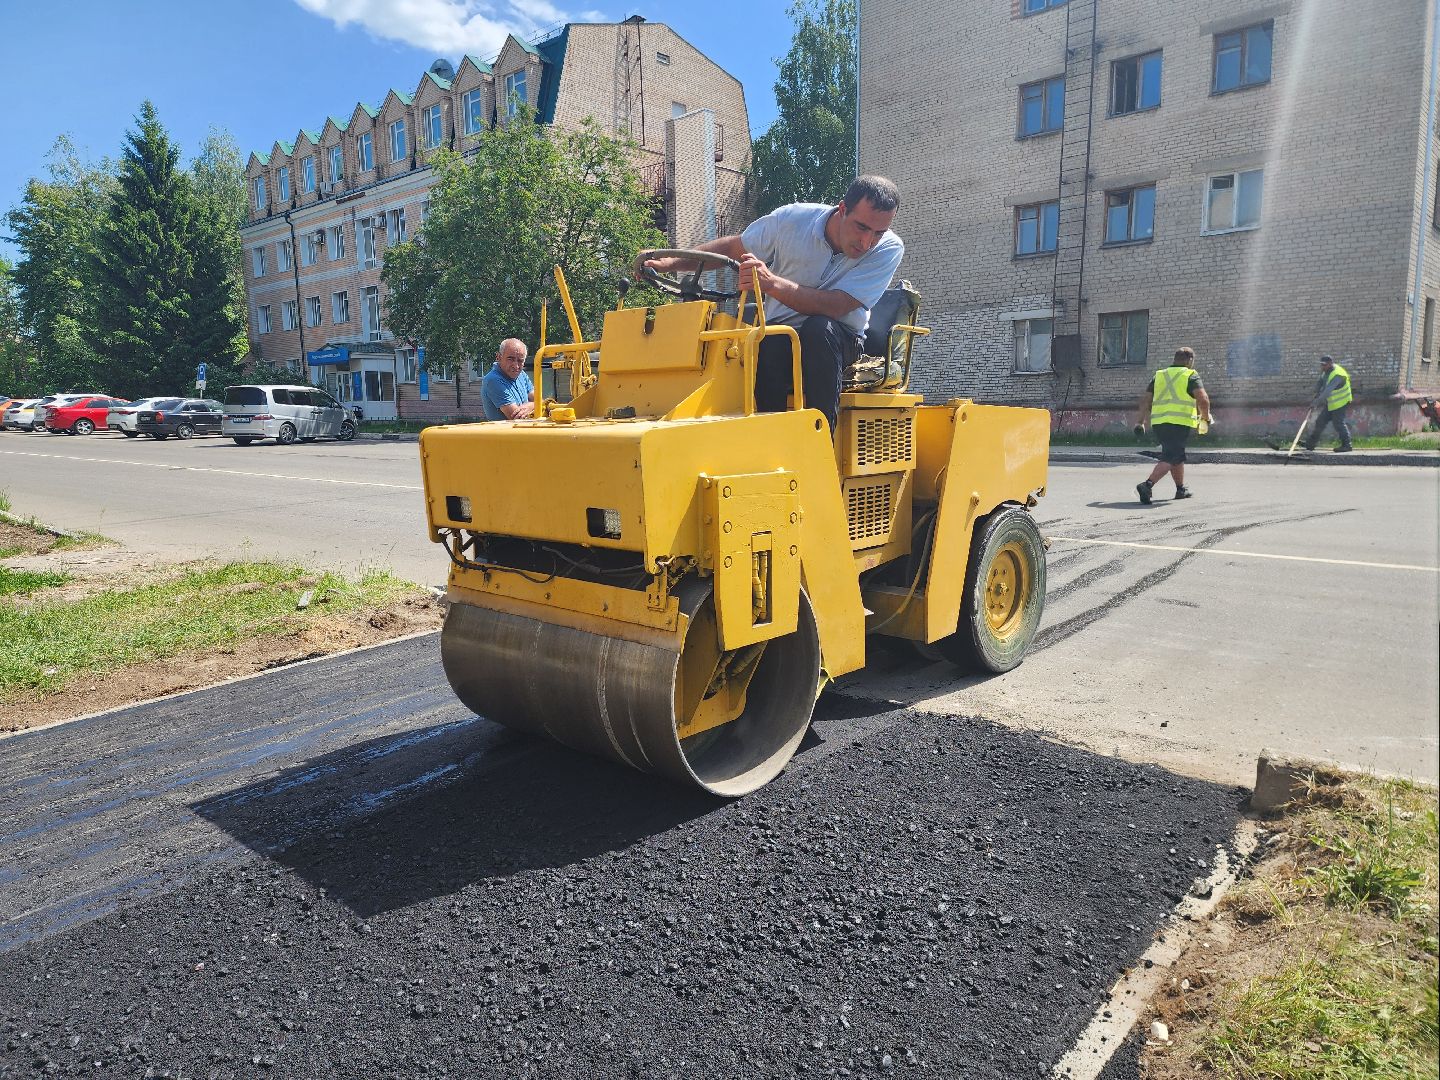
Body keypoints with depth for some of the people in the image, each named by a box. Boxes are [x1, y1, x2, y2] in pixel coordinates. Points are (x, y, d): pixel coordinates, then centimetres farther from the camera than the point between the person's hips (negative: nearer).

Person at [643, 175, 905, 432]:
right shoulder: (792, 219, -8)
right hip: (777, 335, 1)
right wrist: (670, 263, -2)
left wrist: (771, 283, -38)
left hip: (838, 340, 0)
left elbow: (835, 307, -26)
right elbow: (732, 248, 8)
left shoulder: (889, 249, -14)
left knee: (818, 328, -36)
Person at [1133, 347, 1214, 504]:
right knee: (1169, 457, -9)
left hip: (1158, 423, 6)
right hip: (1179, 423, -6)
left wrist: (1140, 422, 14)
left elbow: (1146, 400, 14)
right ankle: (1147, 485, -29)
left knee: (1178, 455, 23)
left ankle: (1181, 489, 32)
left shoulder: (1159, 375, 19)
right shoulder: (1191, 376, 3)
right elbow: (1203, 399, -10)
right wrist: (1205, 416, 6)